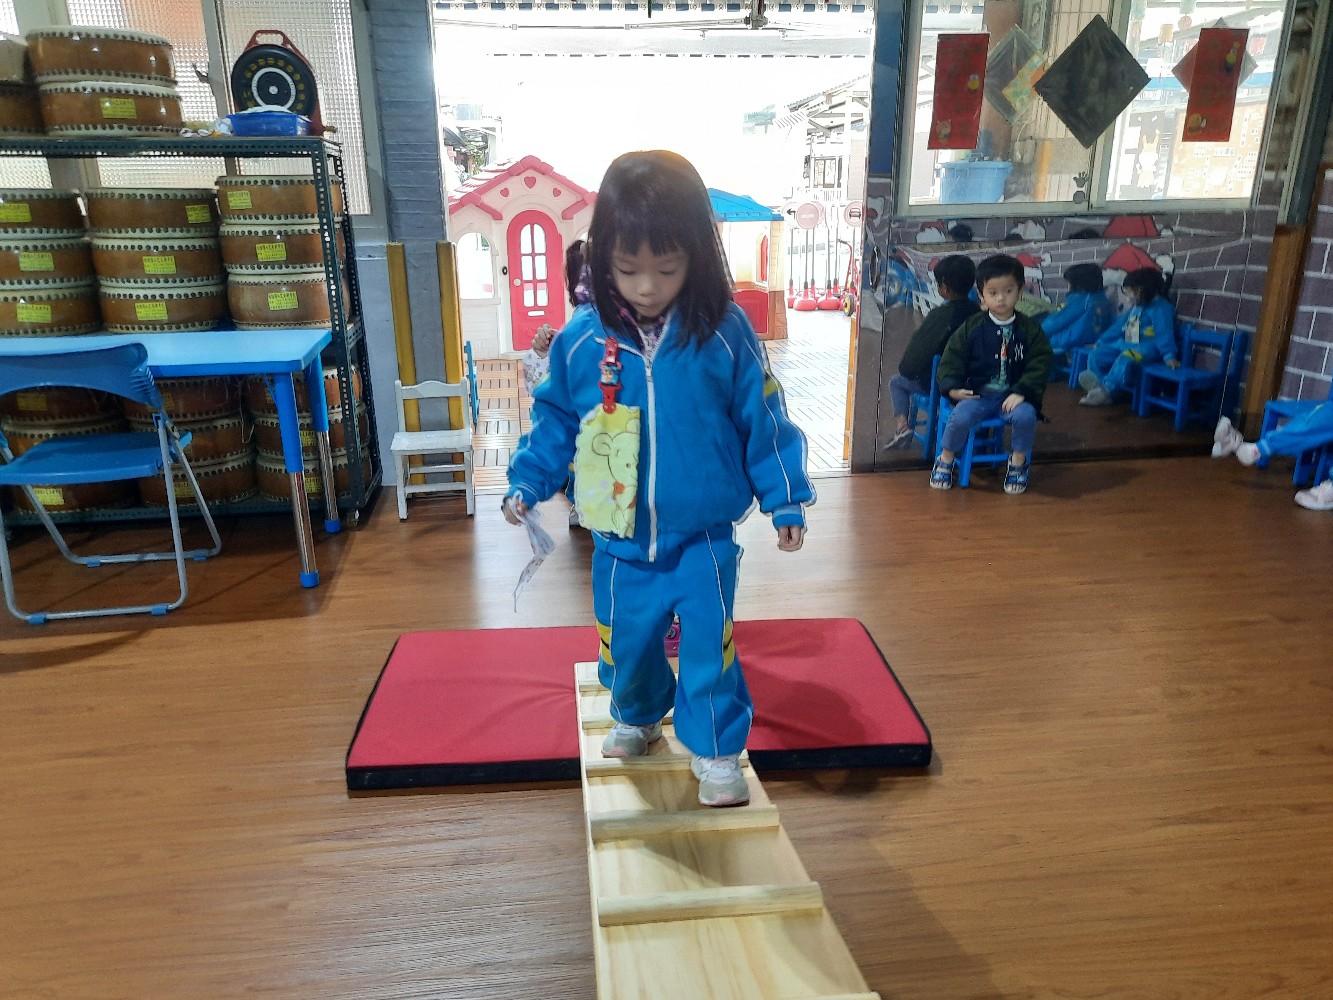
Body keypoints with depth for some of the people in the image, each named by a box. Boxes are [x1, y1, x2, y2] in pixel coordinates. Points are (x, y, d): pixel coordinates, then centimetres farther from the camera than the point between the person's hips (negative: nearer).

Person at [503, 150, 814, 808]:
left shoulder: (724, 333, -12)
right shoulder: (582, 338, -8)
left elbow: (763, 421, -4)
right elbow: (555, 419, 6)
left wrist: (785, 500, 0)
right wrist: (527, 481, 3)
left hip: (704, 537, -2)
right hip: (620, 540, 3)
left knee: (708, 644, 0)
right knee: (628, 641, 17)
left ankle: (716, 752, 23)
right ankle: (636, 718, 46)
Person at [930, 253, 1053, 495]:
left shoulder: (1030, 329, 2)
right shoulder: (972, 328, 1)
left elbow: (1040, 364, -1)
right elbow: (952, 359, 3)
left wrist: (1021, 393, -15)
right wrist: (952, 388, -12)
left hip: (1014, 395, 0)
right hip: (977, 394, 0)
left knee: (1025, 416, -31)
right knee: (960, 417, -29)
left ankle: (1018, 462, -2)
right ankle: (945, 461, 0)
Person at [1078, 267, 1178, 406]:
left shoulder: (1160, 307, -12)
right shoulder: (1134, 307, 17)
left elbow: (1164, 332, -20)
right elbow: (1119, 326, 24)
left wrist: (1169, 356, -27)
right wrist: (1101, 341, 25)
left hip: (1147, 348, -9)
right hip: (1126, 344, 9)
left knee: (1125, 360, -39)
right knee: (1096, 356, -5)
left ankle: (1105, 392, -31)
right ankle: (1099, 384, -23)